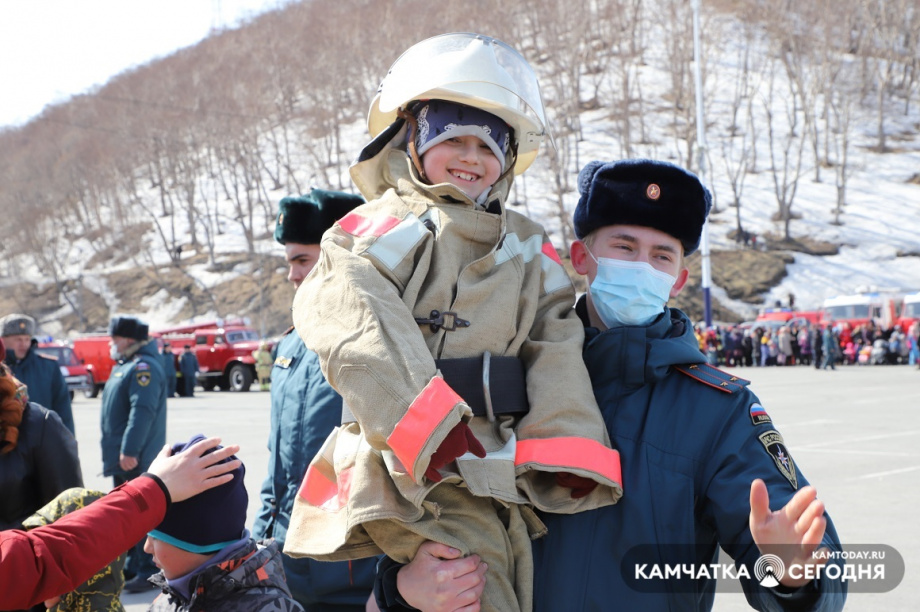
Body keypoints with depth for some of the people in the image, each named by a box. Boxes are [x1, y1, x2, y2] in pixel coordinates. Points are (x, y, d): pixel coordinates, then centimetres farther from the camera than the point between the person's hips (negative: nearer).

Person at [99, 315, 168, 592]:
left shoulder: (143, 367, -16)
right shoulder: (125, 366, 18)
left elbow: (142, 411, -26)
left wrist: (130, 450, -29)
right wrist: (116, 452, 21)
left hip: (136, 459, -11)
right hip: (122, 457, 11)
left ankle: (148, 572, -2)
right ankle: (133, 567, 28)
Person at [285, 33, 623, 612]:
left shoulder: (531, 250, 21)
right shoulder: (377, 227, 7)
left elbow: (555, 358, 11)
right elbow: (365, 336, -10)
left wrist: (564, 459, -3)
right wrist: (430, 428, -22)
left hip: (492, 475, 5)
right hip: (401, 472, -5)